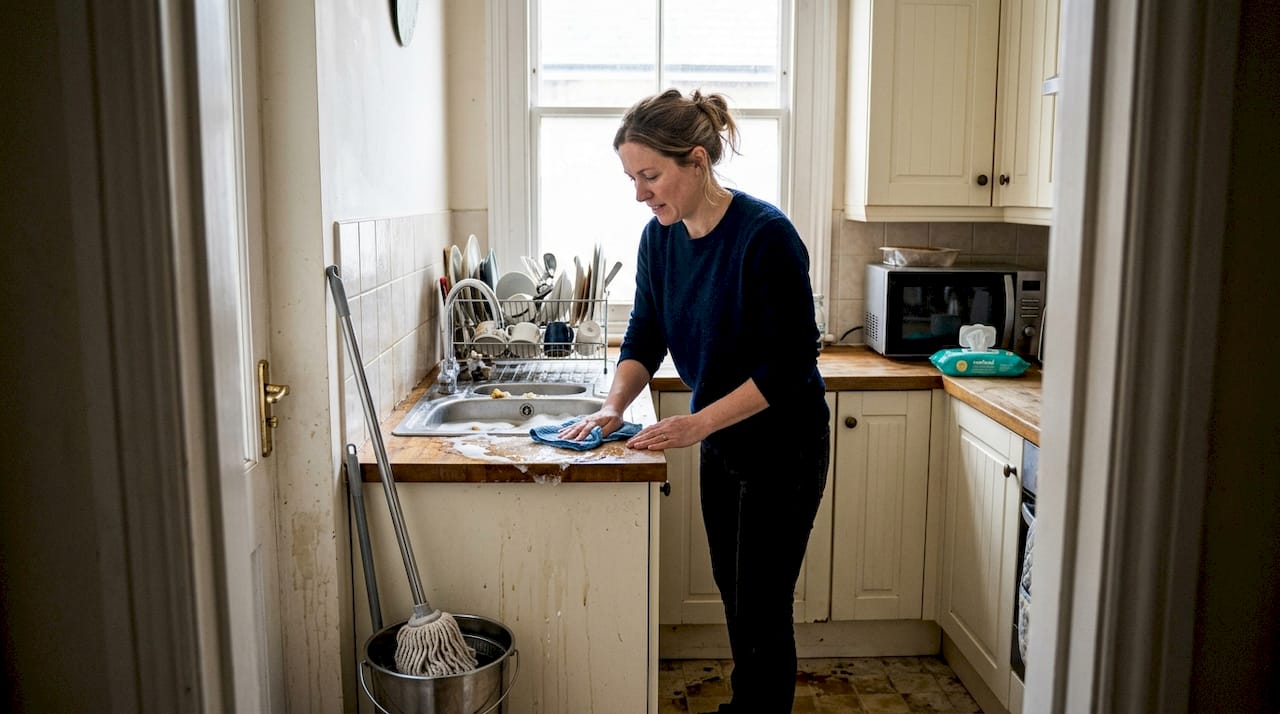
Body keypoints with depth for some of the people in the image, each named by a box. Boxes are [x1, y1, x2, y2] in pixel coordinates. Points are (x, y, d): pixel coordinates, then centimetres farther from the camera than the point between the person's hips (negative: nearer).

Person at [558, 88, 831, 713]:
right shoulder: (660, 237, -3)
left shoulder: (766, 235, -25)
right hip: (720, 441, 7)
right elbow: (645, 336, 5)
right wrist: (613, 406, -12)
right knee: (732, 590, 21)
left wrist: (697, 423, -25)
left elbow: (791, 363, -23)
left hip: (782, 445, -7)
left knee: (761, 607, 2)